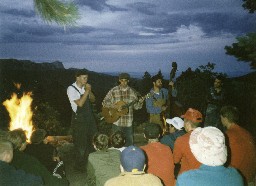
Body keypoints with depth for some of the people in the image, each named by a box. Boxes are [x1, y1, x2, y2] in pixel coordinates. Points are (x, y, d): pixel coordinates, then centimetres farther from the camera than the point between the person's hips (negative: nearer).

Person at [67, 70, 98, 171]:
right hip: (79, 119, -6)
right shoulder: (71, 89, -15)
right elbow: (80, 103, -24)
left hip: (89, 117, 6)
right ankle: (80, 166, 21)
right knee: (82, 145, 3)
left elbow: (93, 99, 9)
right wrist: (87, 91, -19)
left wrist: (89, 91, -8)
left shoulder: (84, 87, 3)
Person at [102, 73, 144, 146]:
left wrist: (140, 102, -14)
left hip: (128, 123, 2)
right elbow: (104, 102, -4)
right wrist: (115, 106, -16)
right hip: (117, 122, -2)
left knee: (129, 142, 8)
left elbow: (136, 106, 7)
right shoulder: (113, 91, -3)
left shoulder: (132, 92, 4)